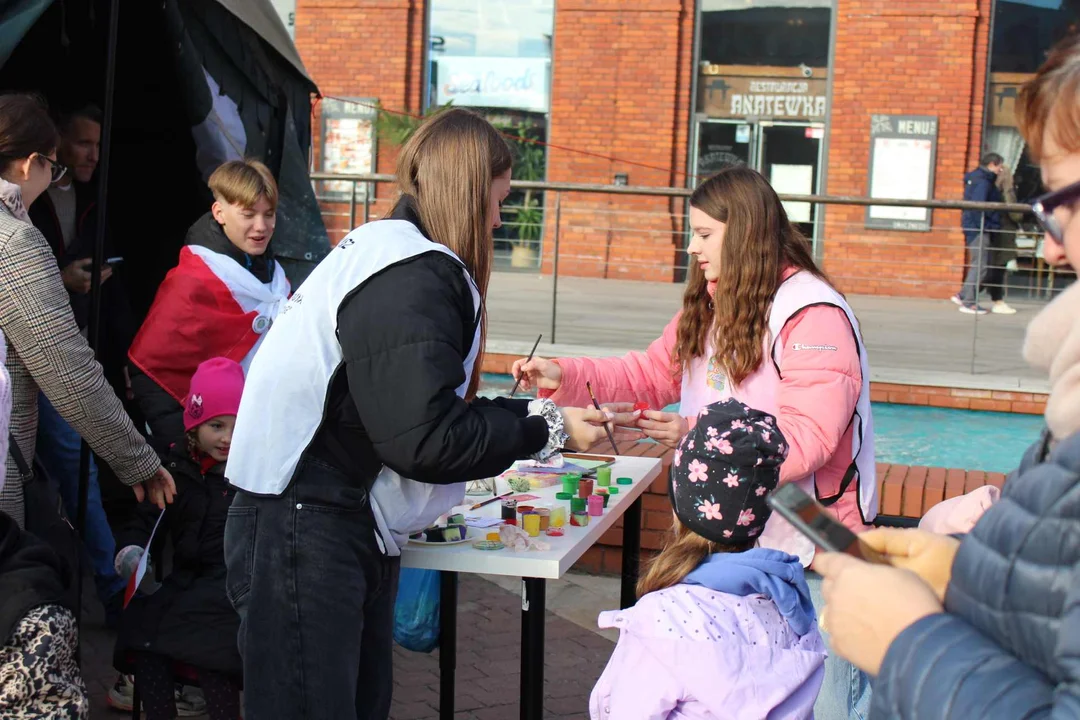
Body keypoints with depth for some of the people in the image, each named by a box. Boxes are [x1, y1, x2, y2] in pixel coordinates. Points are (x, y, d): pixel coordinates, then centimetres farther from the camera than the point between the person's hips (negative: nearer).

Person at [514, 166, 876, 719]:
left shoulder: (814, 315, -18)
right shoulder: (708, 309, 12)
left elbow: (807, 439, -26)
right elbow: (651, 374, 16)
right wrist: (564, 375, 1)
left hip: (807, 546, -8)